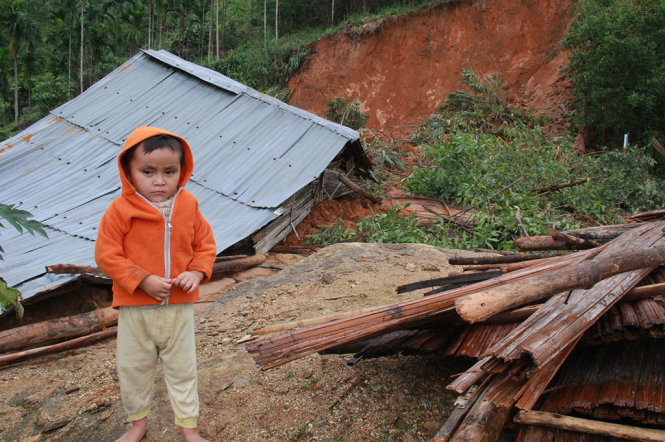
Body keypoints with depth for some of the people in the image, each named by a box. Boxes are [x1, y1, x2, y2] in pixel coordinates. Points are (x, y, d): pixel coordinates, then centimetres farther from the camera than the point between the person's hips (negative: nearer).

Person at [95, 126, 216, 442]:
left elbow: (205, 244, 6)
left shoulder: (188, 206, -2)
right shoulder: (120, 209, -12)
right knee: (133, 368, 15)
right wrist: (143, 280, -20)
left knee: (182, 368, 13)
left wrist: (196, 272, -13)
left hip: (179, 307, 2)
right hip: (135, 309, -1)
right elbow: (106, 255, -12)